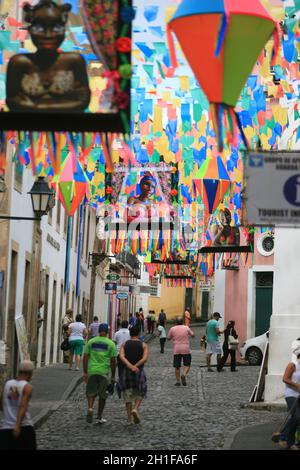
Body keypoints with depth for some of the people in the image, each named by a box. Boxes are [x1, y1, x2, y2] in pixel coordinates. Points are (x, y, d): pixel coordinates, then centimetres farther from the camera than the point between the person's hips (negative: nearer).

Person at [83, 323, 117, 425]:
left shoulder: (91, 341, 5)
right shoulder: (111, 344, -1)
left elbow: (85, 357, 3)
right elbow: (113, 361, -2)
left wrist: (85, 372, 9)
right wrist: (113, 376, 5)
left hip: (92, 371, 2)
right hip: (104, 372, -1)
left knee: (91, 392, 13)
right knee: (102, 395, 9)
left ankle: (90, 408, -14)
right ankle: (99, 417, 14)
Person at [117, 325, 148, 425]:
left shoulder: (124, 344, 2)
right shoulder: (143, 345, -1)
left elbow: (121, 356, -15)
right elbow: (145, 358, -17)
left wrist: (130, 366, -25)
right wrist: (135, 366, -21)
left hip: (126, 372, 1)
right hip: (139, 372, -1)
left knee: (128, 395, 11)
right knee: (140, 394, 16)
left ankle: (129, 419, 8)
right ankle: (135, 409, -11)